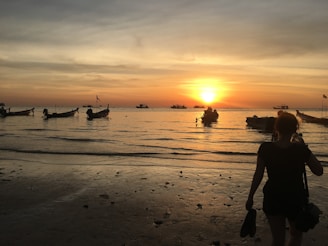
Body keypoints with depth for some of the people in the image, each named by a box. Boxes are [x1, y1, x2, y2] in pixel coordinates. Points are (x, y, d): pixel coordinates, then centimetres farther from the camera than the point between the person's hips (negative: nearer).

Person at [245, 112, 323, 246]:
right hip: (295, 199, -1)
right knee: (296, 234, 26)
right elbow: (319, 171, -3)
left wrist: (250, 197, 4)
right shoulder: (301, 150, -17)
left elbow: (258, 175, -8)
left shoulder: (265, 148, -14)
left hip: (272, 199, 2)